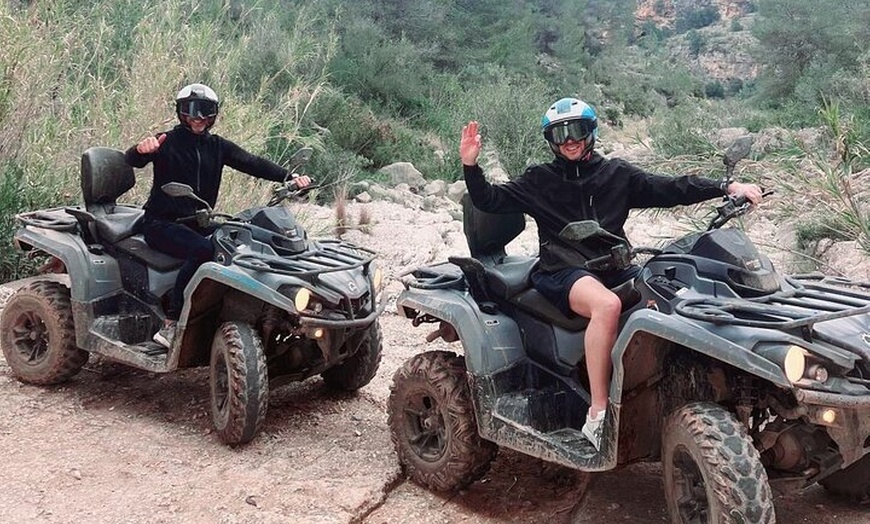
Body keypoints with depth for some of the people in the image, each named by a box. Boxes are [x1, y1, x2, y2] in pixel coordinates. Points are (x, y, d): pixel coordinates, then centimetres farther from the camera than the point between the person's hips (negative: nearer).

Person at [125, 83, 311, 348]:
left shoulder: (217, 146, 11)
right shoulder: (167, 141, -3)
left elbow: (251, 163, 0)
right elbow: (131, 160, -18)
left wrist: (289, 177, -15)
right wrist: (141, 149, -43)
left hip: (198, 223, 6)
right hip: (161, 223, -5)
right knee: (202, 250, -33)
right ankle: (170, 326, -29)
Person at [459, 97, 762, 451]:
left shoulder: (617, 174, 16)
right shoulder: (539, 180, 12)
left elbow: (669, 189, 10)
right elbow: (489, 201, 6)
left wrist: (727, 187, 1)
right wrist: (470, 165, -10)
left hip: (616, 267, 4)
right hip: (563, 271, -4)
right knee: (607, 304, -36)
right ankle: (598, 416, -32)